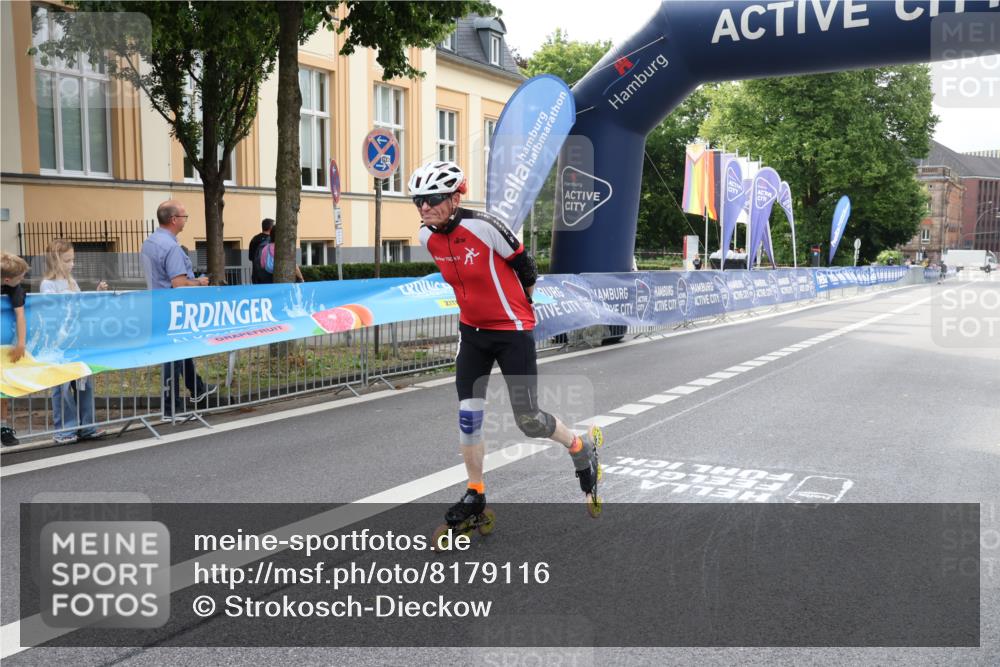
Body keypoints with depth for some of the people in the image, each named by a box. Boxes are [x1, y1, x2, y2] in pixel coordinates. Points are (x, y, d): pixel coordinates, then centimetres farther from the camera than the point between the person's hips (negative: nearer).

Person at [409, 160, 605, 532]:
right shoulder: (427, 237, -4)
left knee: (528, 420, -2)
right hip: (473, 331, 6)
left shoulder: (484, 227, -23)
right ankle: (475, 497, 16)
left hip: (513, 333, -5)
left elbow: (525, 266, -9)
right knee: (468, 414, 1)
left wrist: (522, 307, 5)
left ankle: (583, 448, 27)